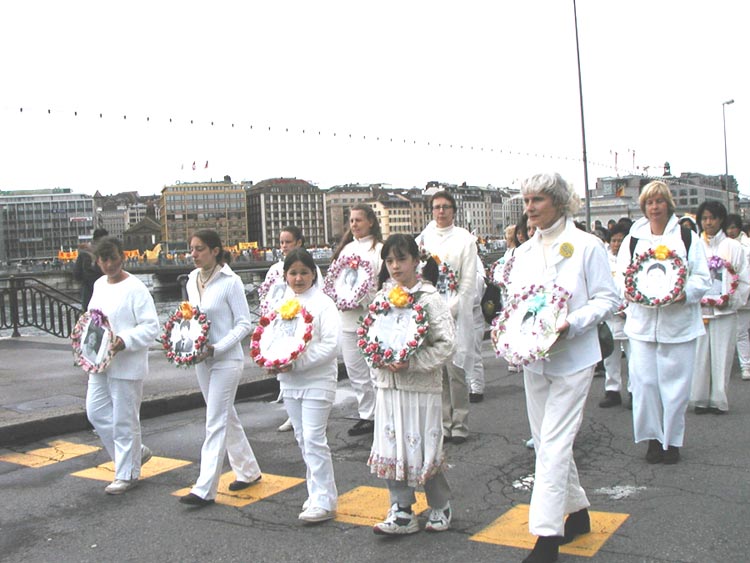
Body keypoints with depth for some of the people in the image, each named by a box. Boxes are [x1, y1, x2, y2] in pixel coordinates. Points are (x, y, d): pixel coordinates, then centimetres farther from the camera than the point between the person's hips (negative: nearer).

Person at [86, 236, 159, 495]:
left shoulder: (135, 288, -14)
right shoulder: (99, 285, 11)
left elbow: (151, 327, -17)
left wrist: (125, 341, -29)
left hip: (126, 365, -8)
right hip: (100, 362, 8)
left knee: (124, 420, 1)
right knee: (96, 412, 12)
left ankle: (127, 474, 17)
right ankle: (136, 452, 29)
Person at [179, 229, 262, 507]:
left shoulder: (230, 282, -13)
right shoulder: (192, 280, 7)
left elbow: (244, 324, -13)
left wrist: (216, 348, -21)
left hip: (226, 360, -8)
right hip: (201, 360, 8)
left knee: (216, 423, -6)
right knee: (226, 417, 16)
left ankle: (204, 489, -2)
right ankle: (248, 470, 31)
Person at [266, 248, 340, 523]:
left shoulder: (323, 303, -8)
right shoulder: (281, 303, 9)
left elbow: (330, 346, -15)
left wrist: (297, 363, -21)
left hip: (317, 380, -6)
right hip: (289, 381, 7)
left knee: (314, 439, -8)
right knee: (303, 439, 14)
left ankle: (324, 501, -1)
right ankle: (317, 492, 27)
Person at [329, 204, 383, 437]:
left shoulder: (379, 249, -4)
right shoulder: (346, 248, 16)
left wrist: (362, 302, -19)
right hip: (347, 318, 7)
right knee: (355, 371, 10)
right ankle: (366, 415, 21)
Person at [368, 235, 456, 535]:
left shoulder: (429, 298, -9)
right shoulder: (382, 296, 8)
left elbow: (445, 343, -12)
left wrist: (411, 363, -20)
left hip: (421, 387, -5)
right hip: (388, 386, 5)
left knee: (422, 448, 2)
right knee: (391, 448, 7)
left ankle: (441, 507, 24)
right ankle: (402, 512, 19)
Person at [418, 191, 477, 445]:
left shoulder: (465, 239, 2)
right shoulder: (424, 238, 13)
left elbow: (468, 281, -2)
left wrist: (450, 309, -10)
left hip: (454, 312, -3)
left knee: (455, 369, -5)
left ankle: (459, 425, 6)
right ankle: (443, 423, 13)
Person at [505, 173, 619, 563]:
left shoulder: (586, 245, -6)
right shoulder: (524, 252, 11)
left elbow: (607, 299, -6)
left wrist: (572, 323, -21)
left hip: (572, 358, -6)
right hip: (533, 357, 6)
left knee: (553, 443, -10)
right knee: (545, 440, 13)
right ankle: (576, 510, 32)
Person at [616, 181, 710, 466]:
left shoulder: (686, 237, 2)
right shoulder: (633, 239, 9)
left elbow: (702, 277, 0)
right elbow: (619, 274, 8)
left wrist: (686, 293, -19)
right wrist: (628, 291, -14)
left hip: (678, 322, -2)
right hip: (642, 322, 2)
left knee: (675, 383, 3)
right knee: (643, 381, 2)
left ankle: (672, 440, 18)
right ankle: (653, 438, 17)